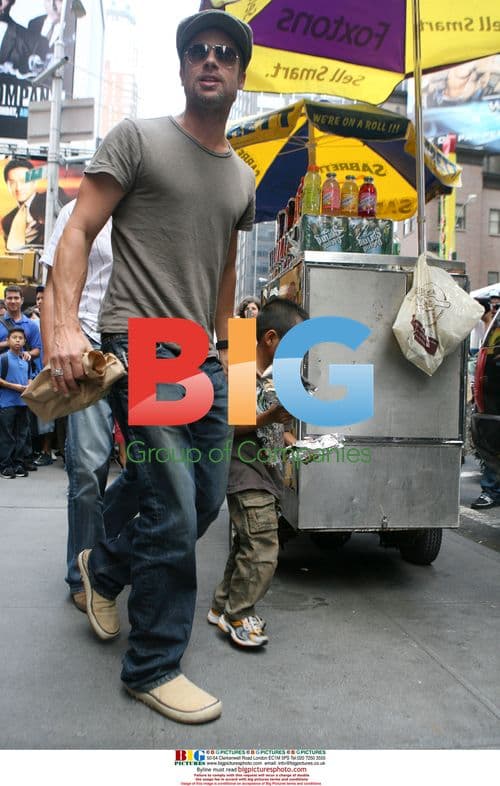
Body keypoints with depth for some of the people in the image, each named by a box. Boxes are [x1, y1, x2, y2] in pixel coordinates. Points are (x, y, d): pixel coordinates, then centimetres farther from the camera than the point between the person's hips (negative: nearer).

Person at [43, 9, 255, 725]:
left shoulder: (244, 177, 18)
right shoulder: (138, 138, 0)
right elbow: (78, 232, -7)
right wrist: (64, 325, -20)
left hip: (202, 358, 7)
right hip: (139, 345, -7)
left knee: (207, 500, 11)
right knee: (174, 512, -8)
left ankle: (103, 568, 37)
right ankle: (153, 668, 12)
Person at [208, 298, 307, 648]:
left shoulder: (274, 376, 15)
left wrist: (292, 442, 11)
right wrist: (269, 418, -30)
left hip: (268, 476, 10)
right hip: (247, 477, -10)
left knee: (248, 547, 16)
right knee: (262, 552, -10)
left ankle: (223, 606, 29)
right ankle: (237, 616, 6)